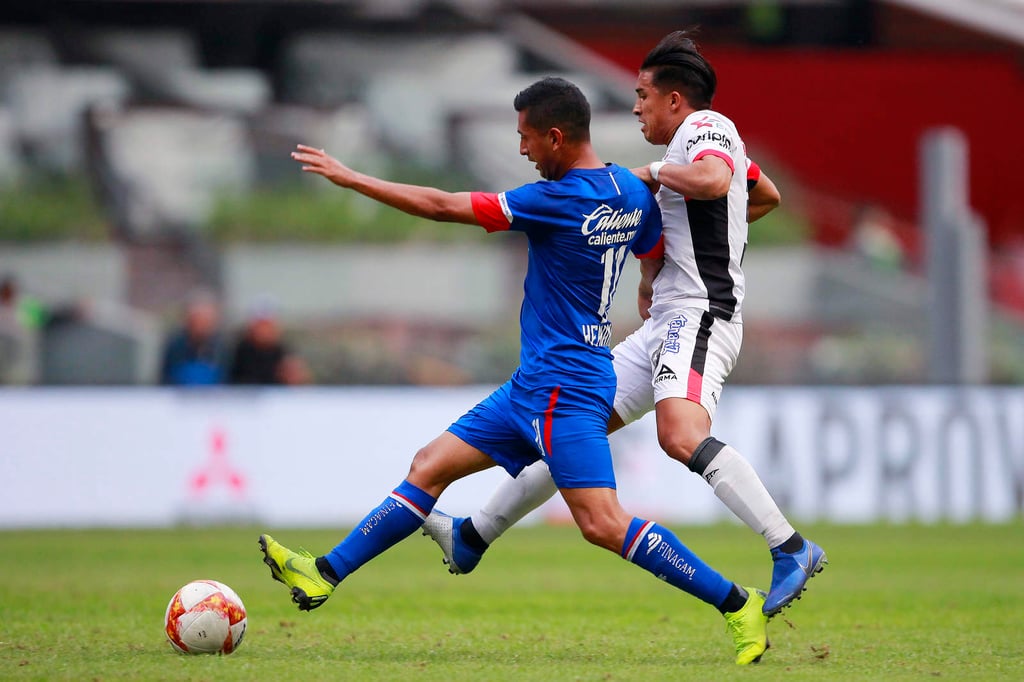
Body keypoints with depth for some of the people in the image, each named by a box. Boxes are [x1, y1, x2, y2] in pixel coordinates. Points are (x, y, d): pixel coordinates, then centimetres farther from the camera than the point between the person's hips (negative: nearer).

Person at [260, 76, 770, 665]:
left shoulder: (559, 201, -19)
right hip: (535, 387, 10)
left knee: (603, 524, -14)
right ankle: (326, 574, 14)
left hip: (562, 388, -10)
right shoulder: (633, 191, 4)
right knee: (431, 467, 11)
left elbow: (444, 207, -16)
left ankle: (737, 603, -10)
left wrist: (351, 178, -9)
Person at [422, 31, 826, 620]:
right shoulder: (716, 141, 23)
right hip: (665, 326, 11)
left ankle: (792, 550, -36)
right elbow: (768, 196, 40)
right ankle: (474, 538, 21)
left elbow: (713, 180, -30)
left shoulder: (705, 127, -6)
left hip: (699, 314, -11)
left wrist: (655, 172, -13)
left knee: (682, 435, -33)